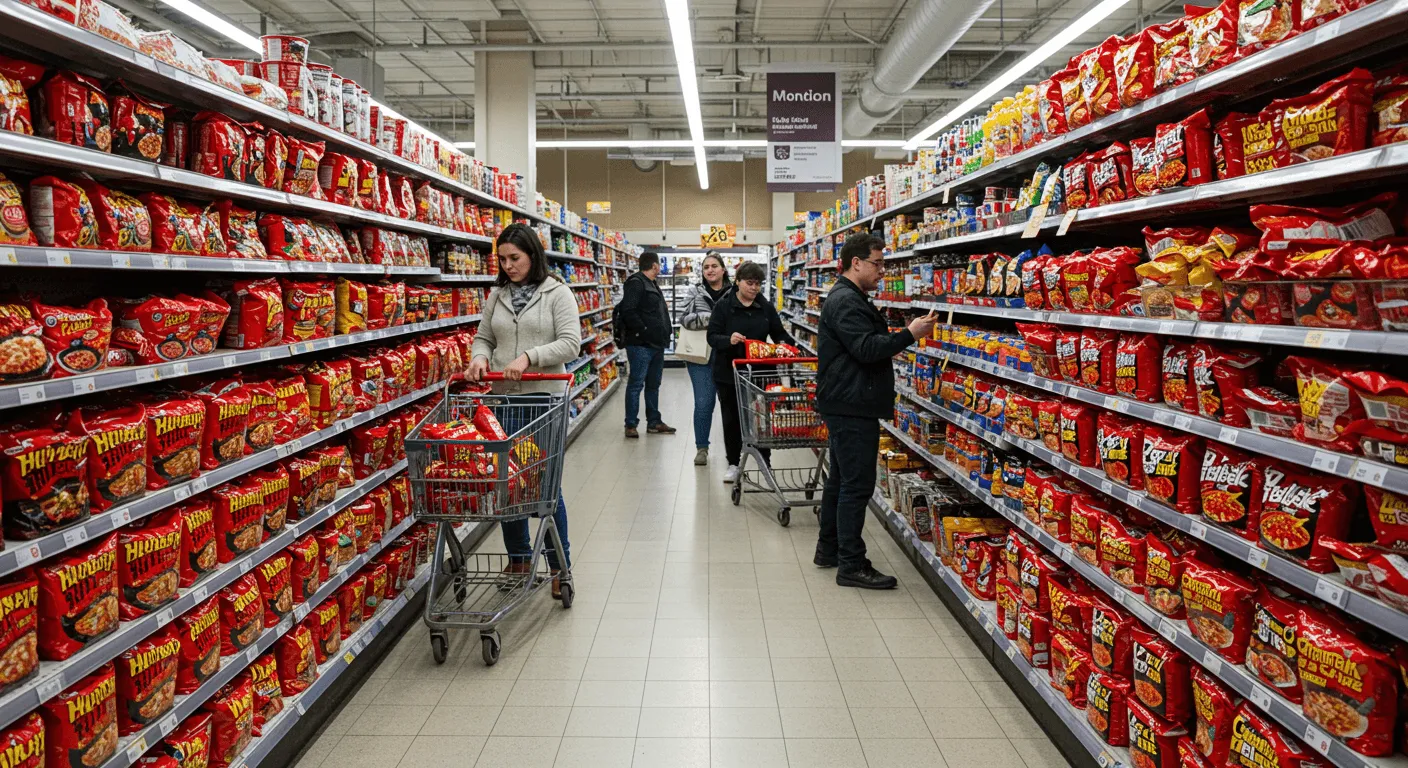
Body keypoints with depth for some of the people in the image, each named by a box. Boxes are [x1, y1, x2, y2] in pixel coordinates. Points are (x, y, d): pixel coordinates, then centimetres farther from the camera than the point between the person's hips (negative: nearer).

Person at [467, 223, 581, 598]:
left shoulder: (557, 293, -3)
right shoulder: (497, 295, 11)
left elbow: (570, 344, -11)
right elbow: (483, 337, 18)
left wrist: (528, 357, -23)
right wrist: (479, 356, -5)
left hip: (544, 398, -5)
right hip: (504, 398, 5)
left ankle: (560, 566, 12)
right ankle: (518, 558, 28)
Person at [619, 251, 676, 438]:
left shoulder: (652, 285, 21)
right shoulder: (636, 283, -11)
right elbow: (628, 311, -22)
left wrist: (665, 333, 16)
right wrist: (642, 330, -21)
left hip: (656, 344, 10)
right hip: (641, 344, -10)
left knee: (654, 384, 14)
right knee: (636, 384, -5)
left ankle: (654, 422, 23)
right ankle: (631, 424, 0)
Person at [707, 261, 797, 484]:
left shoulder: (766, 307, 4)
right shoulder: (723, 305, -5)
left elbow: (779, 333, 8)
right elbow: (712, 336, -9)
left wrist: (786, 344, -15)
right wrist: (728, 339, -30)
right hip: (728, 372, -1)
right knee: (732, 419, 8)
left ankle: (765, 463, 16)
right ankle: (733, 463, 22)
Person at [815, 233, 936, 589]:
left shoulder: (849, 299, 20)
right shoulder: (846, 301, -16)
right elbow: (867, 348, -24)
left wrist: (898, 339, 14)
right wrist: (910, 335, -22)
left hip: (847, 405, 12)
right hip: (852, 408, -12)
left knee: (841, 479, 17)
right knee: (857, 485, -7)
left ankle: (828, 549, 28)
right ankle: (851, 565, -1)